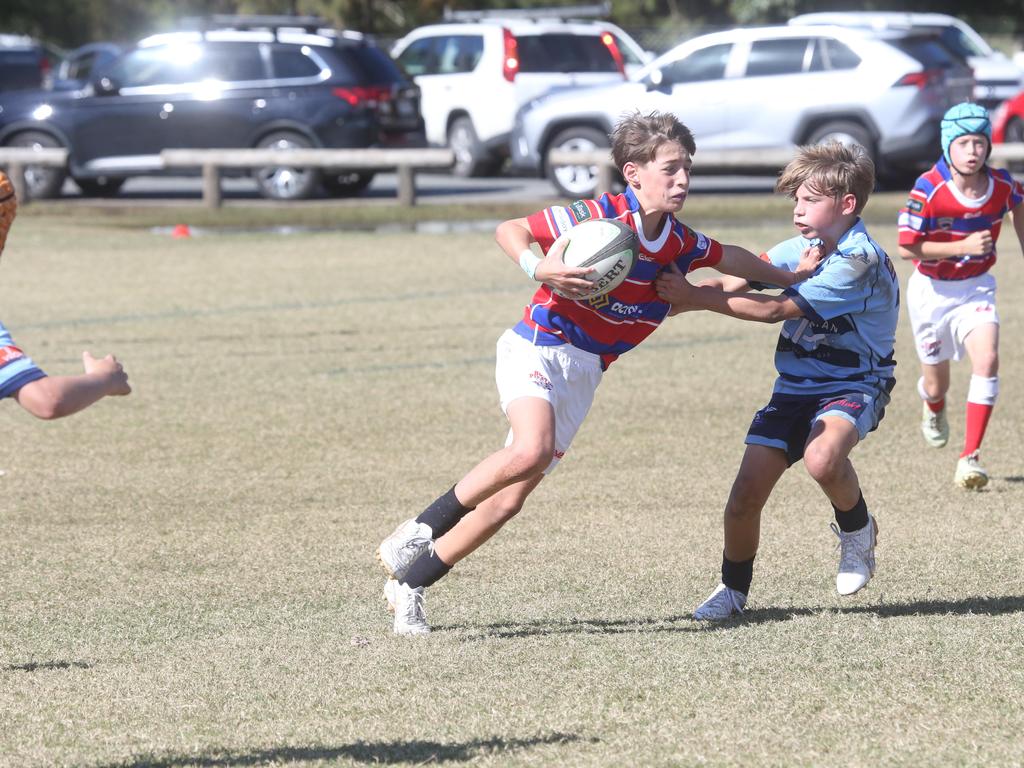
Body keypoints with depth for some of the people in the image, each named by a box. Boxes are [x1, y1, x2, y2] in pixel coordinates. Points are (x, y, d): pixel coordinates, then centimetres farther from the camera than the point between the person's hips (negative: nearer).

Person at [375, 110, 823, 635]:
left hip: (583, 374, 7)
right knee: (532, 451, -34)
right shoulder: (598, 218, -15)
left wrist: (787, 277, 33)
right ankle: (421, 529, -18)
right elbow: (509, 230, -10)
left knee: (509, 500, 1)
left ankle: (409, 584, 10)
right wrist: (537, 268, -29)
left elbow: (729, 259, 27)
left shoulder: (680, 244, 5)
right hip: (537, 347, -6)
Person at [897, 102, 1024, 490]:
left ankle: (970, 458, -18)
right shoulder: (928, 189, -23)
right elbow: (907, 247, -22)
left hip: (976, 288, 2)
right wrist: (963, 246, -29)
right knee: (937, 381, 10)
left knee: (987, 359, -22)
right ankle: (934, 408, 52)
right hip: (932, 290, -2)